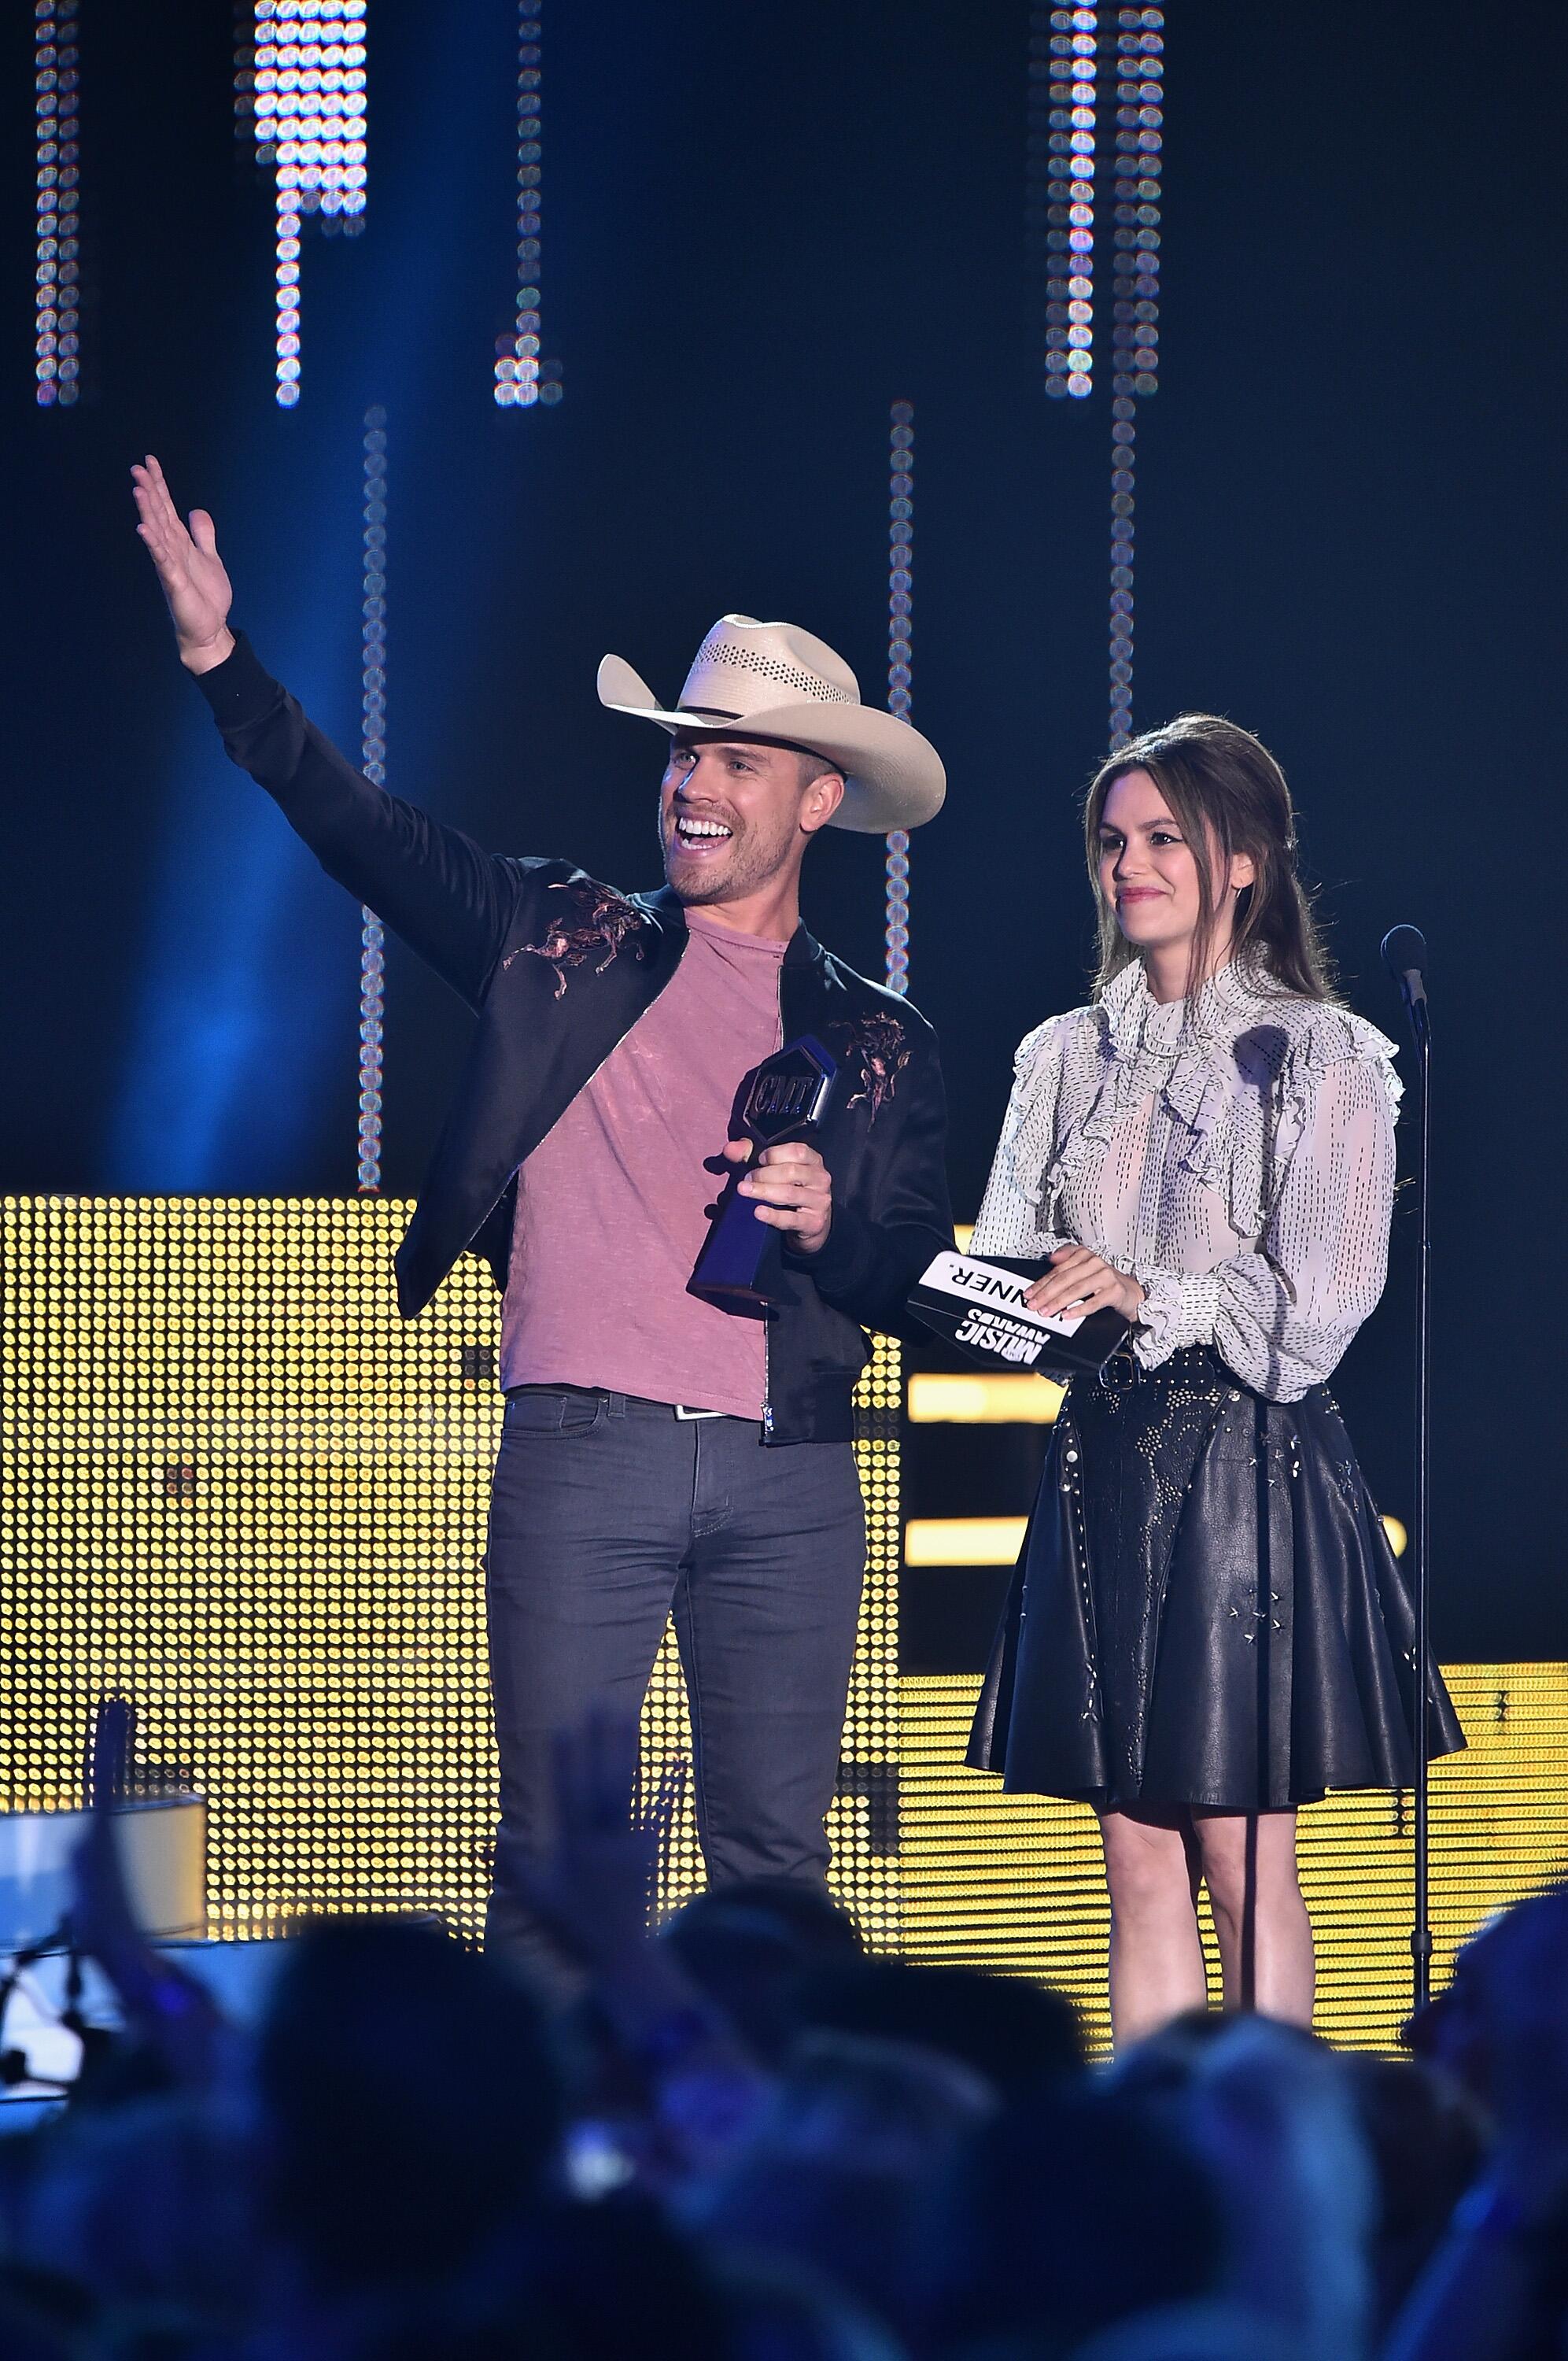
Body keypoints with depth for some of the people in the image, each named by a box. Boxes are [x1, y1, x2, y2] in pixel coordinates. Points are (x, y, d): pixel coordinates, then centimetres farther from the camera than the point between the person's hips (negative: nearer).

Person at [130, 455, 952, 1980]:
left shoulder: (878, 1045, 13)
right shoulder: (563, 943, 11)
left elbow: (911, 1286, 11)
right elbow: (364, 832, 4)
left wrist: (824, 1224, -11)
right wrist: (220, 662, -7)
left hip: (785, 1475, 1)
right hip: (582, 1453, -1)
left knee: (772, 1859, 3)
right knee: (553, 1854, -4)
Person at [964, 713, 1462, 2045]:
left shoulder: (1319, 1057, -2)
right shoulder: (1068, 1056, 12)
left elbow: (1318, 1307, -8)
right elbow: (1002, 1268, 10)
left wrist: (1147, 1298, -13)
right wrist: (1041, 1298, -12)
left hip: (1249, 1469, -5)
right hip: (1102, 1465, 5)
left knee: (1243, 1859, -4)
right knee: (1139, 1860, 4)